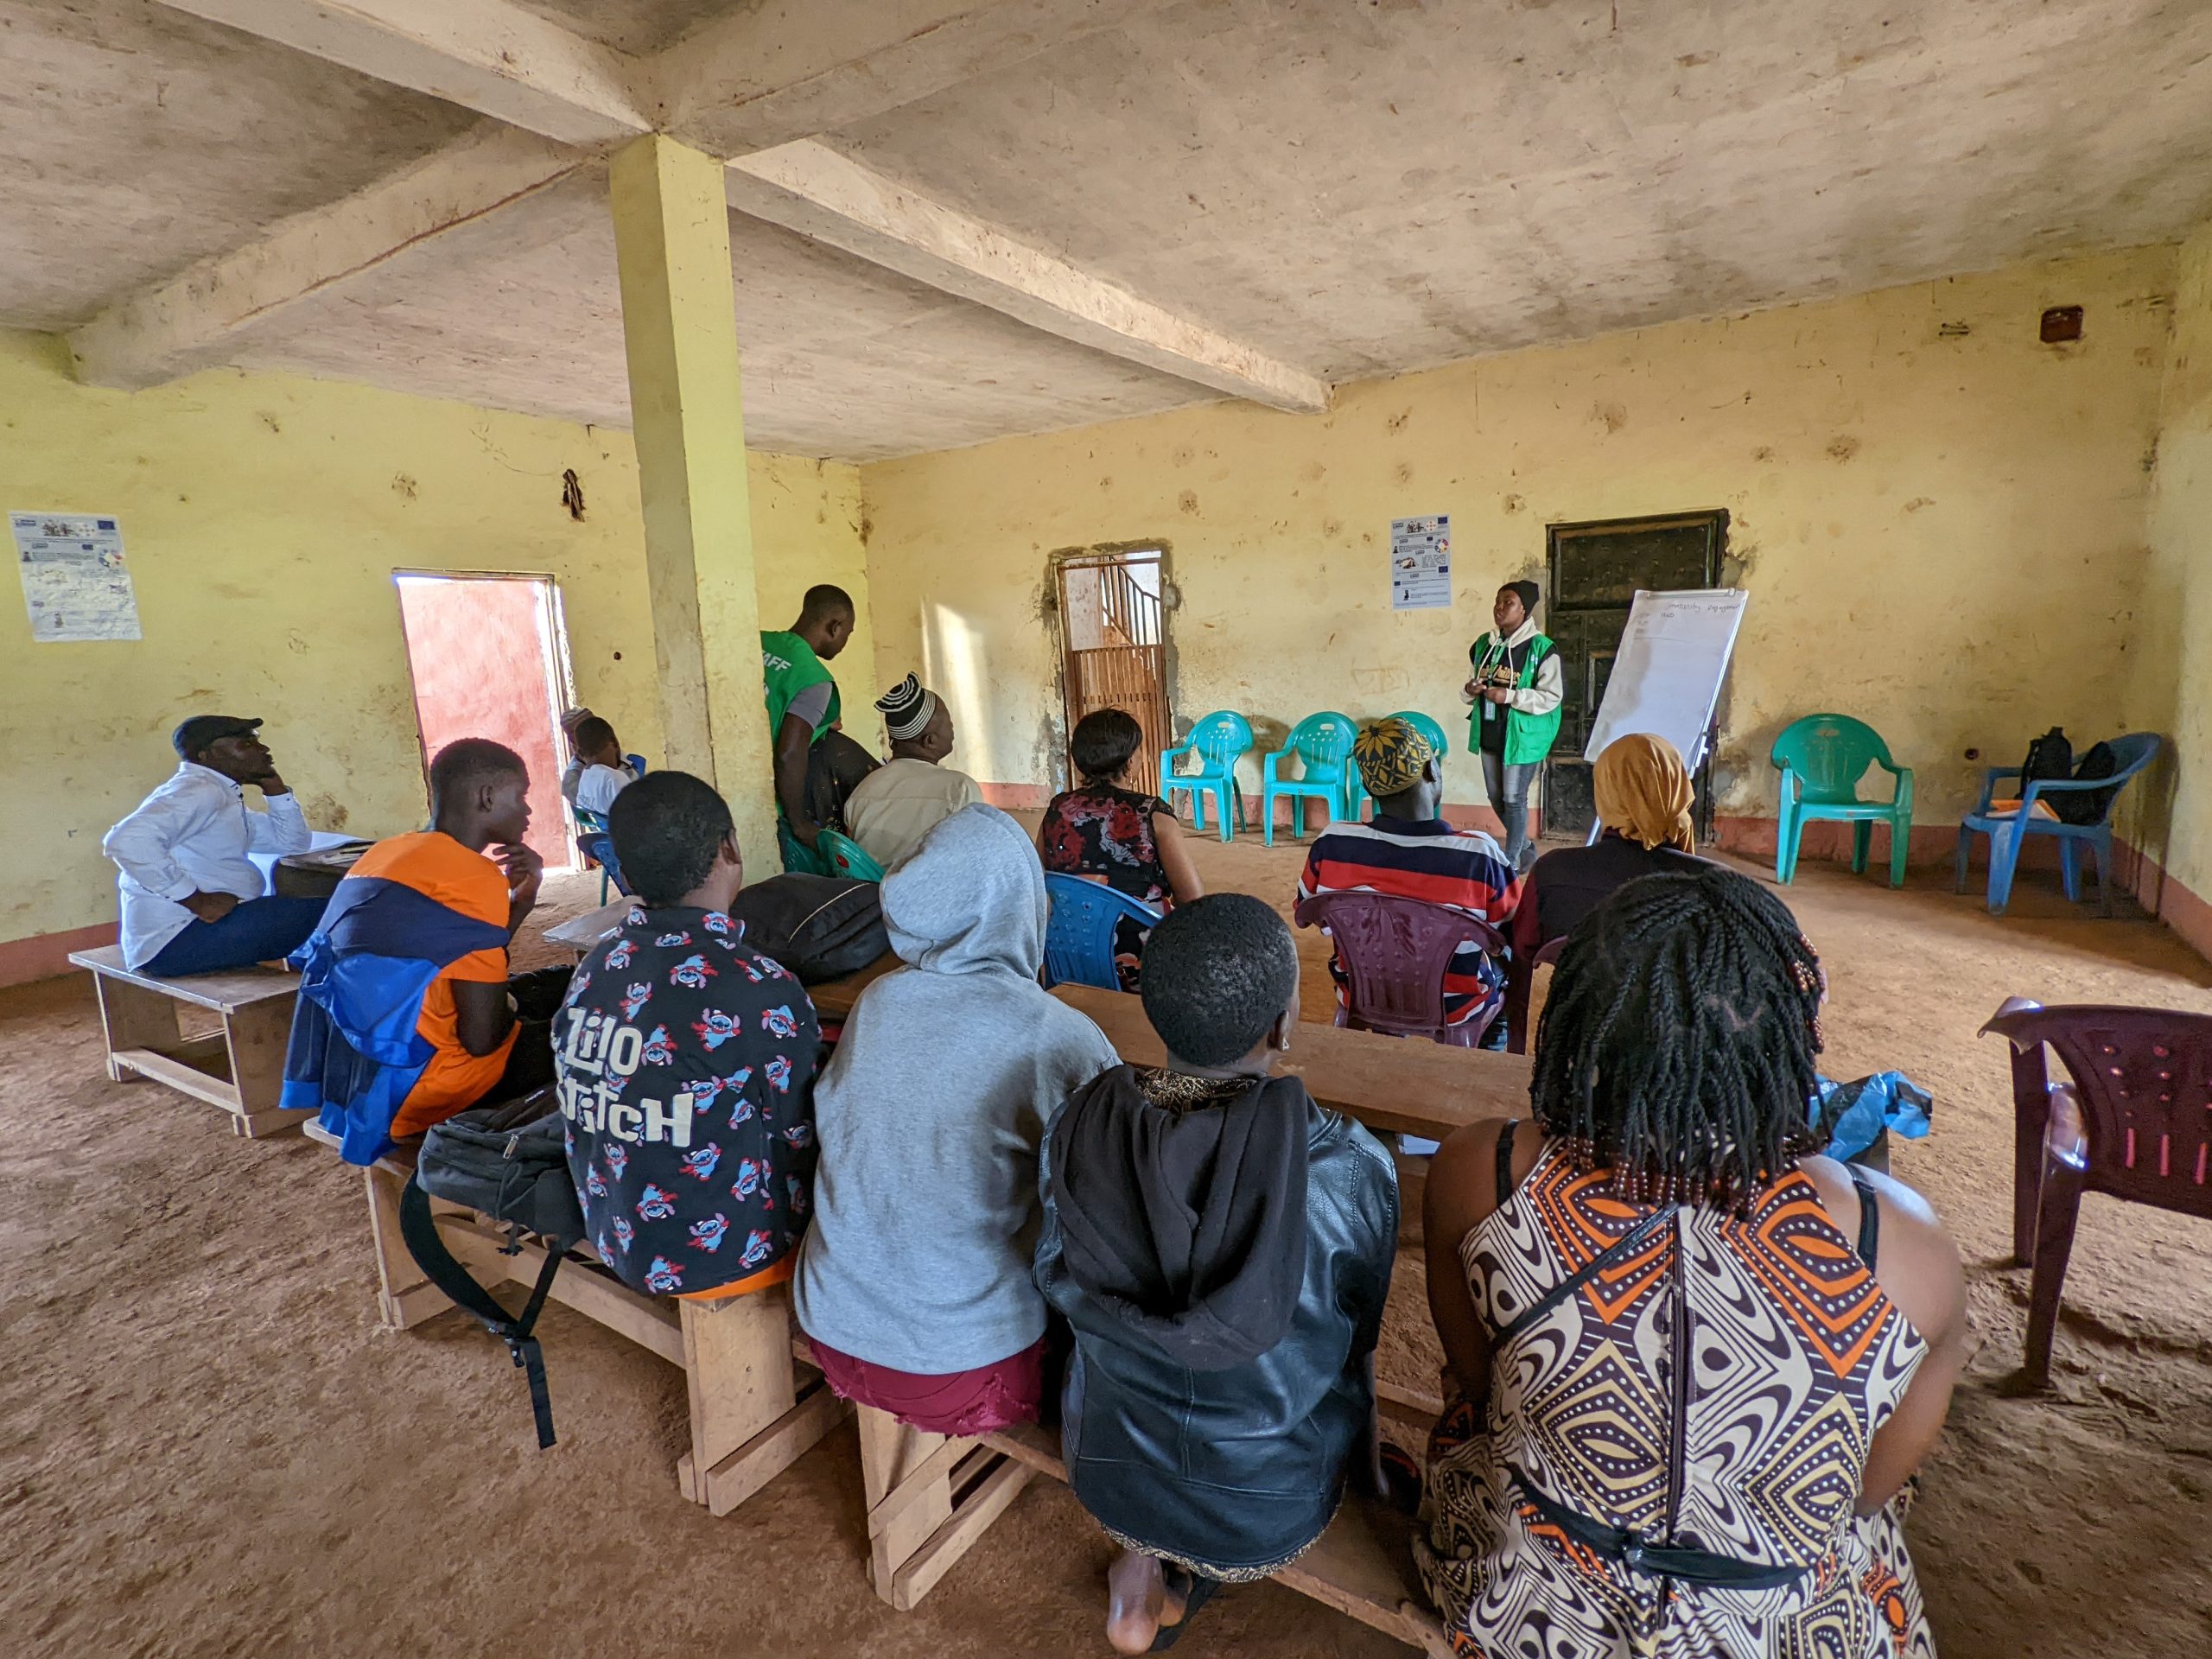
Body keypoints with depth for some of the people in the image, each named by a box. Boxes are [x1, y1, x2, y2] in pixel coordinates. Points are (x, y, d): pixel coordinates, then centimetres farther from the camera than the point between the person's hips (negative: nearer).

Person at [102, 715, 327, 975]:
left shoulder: (223, 797, 16)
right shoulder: (199, 790, -14)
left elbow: (293, 841, 20)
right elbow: (129, 841, -29)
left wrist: (272, 784, 10)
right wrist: (196, 900, -26)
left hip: (202, 924, 10)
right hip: (175, 939, -10)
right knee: (323, 913, -18)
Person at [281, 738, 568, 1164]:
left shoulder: (391, 851, 7)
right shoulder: (473, 877, -21)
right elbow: (481, 1039, -22)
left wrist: (521, 897, 4)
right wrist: (510, 1010, 1)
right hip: (406, 1082, -9)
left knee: (563, 984, 19)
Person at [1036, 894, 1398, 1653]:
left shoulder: (1078, 1123, -23)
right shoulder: (1347, 1166, -30)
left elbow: (1061, 1284, -6)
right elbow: (1358, 1337, -11)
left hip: (1106, 1473, 2)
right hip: (1268, 1507, -2)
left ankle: (1141, 1566, 30)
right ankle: (1184, 1576, 32)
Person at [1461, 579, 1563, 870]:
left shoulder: (1541, 649, -13)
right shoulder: (1482, 645, 6)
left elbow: (1551, 697, -14)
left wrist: (1510, 696, -23)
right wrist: (1469, 690, -7)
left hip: (1522, 735, -6)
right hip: (1489, 734, 7)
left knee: (1514, 799, -1)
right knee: (1496, 797, 16)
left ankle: (1511, 861, 12)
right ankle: (1523, 846, 38)